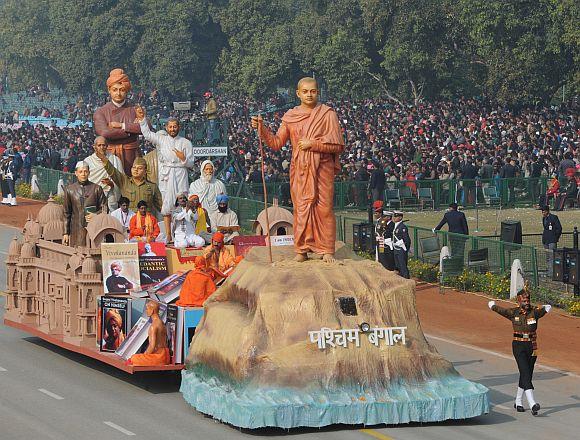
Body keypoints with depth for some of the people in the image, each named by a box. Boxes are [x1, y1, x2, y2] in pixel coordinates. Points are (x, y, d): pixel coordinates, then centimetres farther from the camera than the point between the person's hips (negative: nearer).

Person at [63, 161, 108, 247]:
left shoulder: (96, 189, 9)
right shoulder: (69, 189, 11)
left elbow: (104, 208, 12)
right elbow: (66, 213, 13)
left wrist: (95, 215, -10)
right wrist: (66, 233, 7)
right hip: (76, 229, 0)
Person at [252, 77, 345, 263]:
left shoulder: (327, 114, 0)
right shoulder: (290, 116, 9)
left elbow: (337, 145, -5)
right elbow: (277, 143, 10)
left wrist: (313, 144, -13)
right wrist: (261, 128, -3)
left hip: (322, 169, -2)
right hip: (299, 170, 2)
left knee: (324, 208, -4)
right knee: (301, 208, 1)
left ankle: (327, 250, 2)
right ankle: (301, 250, 7)